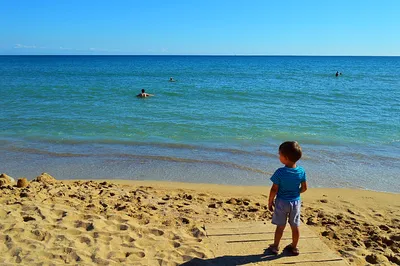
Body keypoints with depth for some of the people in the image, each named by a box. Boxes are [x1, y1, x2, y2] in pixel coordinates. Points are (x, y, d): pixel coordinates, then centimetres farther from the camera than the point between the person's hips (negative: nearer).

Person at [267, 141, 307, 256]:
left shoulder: (280, 172, -23)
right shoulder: (301, 171, -11)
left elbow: (274, 189, -16)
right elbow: (304, 188, -1)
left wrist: (270, 202, -2)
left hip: (282, 202, -3)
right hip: (296, 201, 3)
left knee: (280, 226, 12)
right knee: (295, 226, 16)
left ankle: (275, 247, 26)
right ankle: (294, 247, 31)